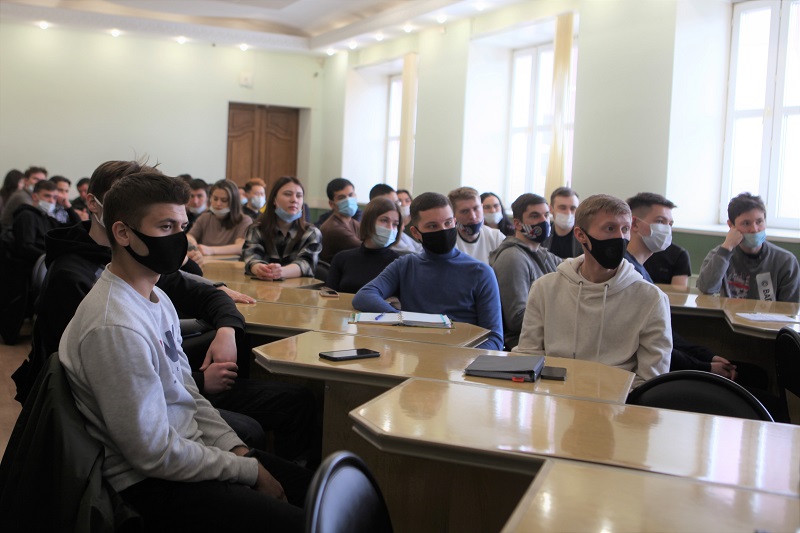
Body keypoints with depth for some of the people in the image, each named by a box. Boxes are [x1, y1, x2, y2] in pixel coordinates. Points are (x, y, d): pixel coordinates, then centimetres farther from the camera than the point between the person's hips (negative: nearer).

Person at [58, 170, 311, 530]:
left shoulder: (156, 297, 6)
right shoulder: (115, 327, -25)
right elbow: (154, 454, -22)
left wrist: (236, 449, 0)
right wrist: (249, 470, -13)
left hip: (185, 447, 9)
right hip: (151, 485, -9)